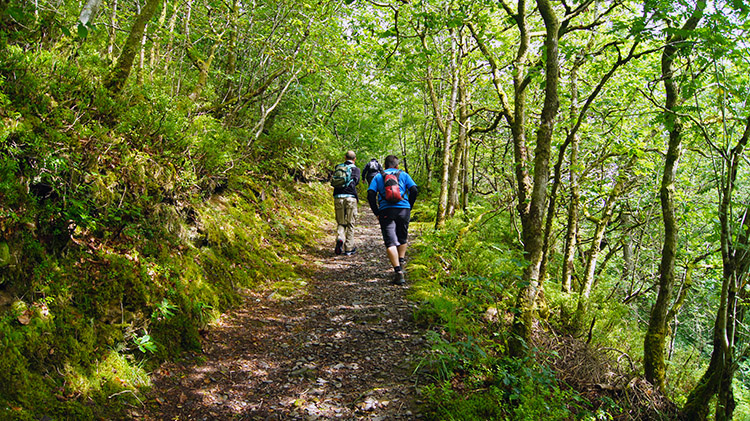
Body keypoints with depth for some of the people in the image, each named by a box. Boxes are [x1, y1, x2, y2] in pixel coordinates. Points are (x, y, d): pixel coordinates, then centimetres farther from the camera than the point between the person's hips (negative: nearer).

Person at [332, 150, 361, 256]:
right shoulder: (356, 169, 4)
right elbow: (355, 181, -10)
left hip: (338, 197, 3)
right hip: (350, 198, -3)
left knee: (341, 223, 14)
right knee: (350, 224, 7)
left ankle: (340, 238, -14)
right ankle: (349, 248, 11)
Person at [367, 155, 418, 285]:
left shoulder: (378, 177, 15)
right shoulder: (403, 175, 16)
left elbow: (371, 194, 3)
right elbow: (414, 190, 3)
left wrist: (376, 212, 8)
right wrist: (409, 208, 11)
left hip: (386, 211, -1)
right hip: (403, 210, 2)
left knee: (390, 242, -7)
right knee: (402, 239, 23)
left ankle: (398, 272, -19)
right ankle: (401, 264, 20)